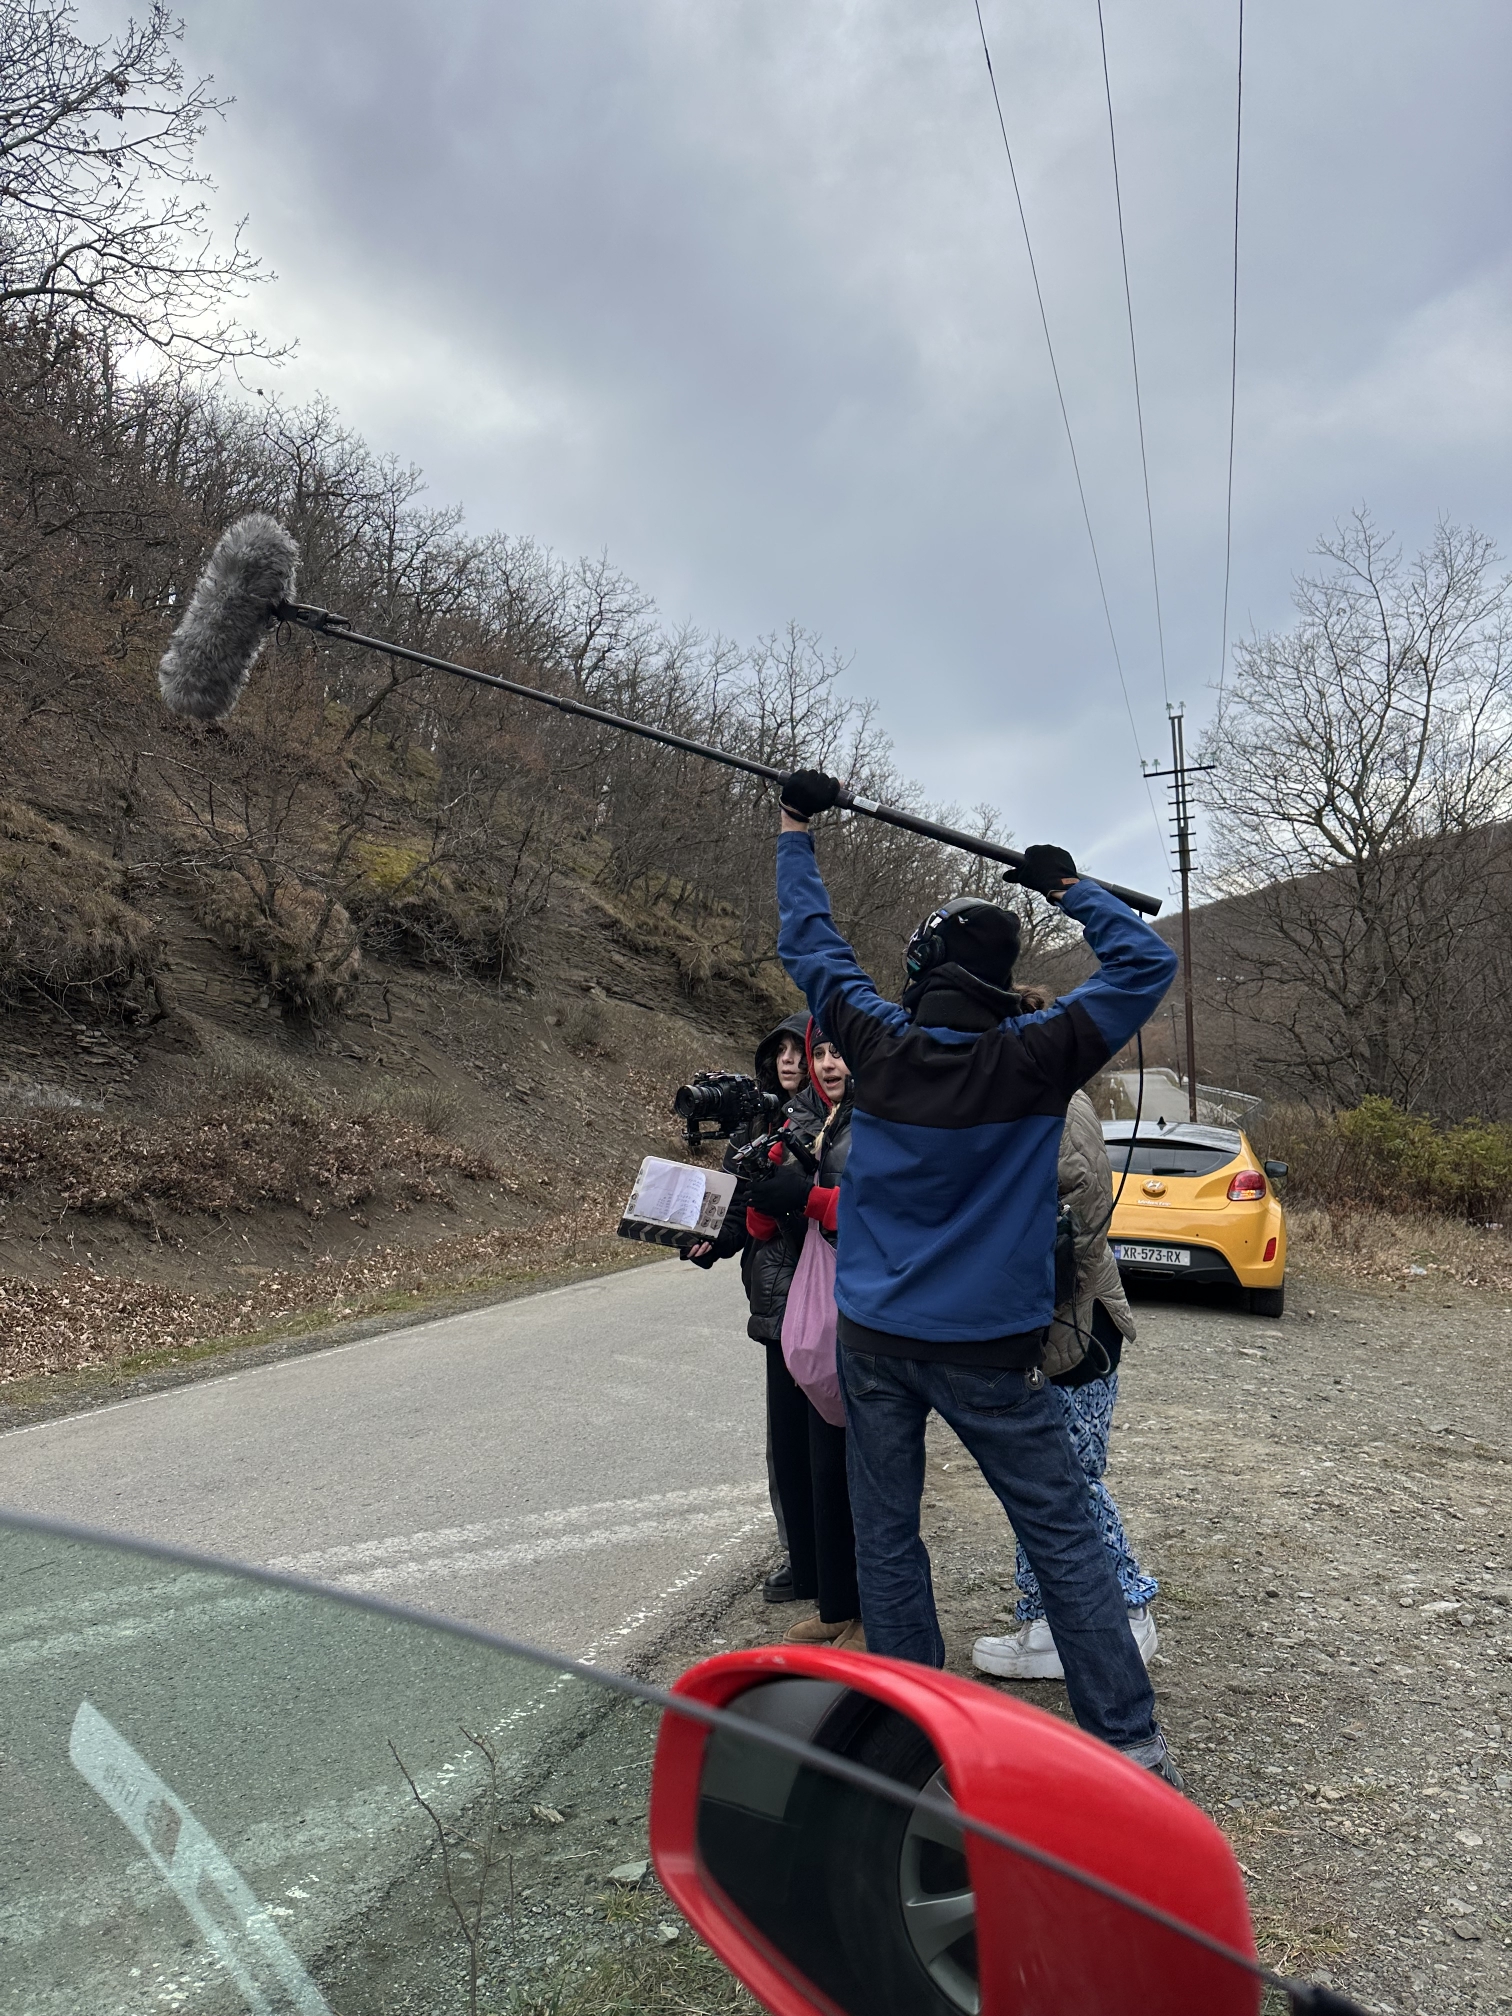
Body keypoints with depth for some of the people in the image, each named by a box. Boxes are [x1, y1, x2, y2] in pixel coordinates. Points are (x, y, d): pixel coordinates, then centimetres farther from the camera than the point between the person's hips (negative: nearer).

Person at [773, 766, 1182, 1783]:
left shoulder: (879, 1043, -7)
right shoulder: (1032, 1059, -14)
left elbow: (809, 943, 7)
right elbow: (1148, 965, -5)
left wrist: (796, 828, 19)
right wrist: (1071, 886, 6)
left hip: (875, 1342, 3)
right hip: (988, 1352, -2)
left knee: (886, 1537, 13)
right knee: (1065, 1540, 8)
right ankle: (1128, 1738, 14)